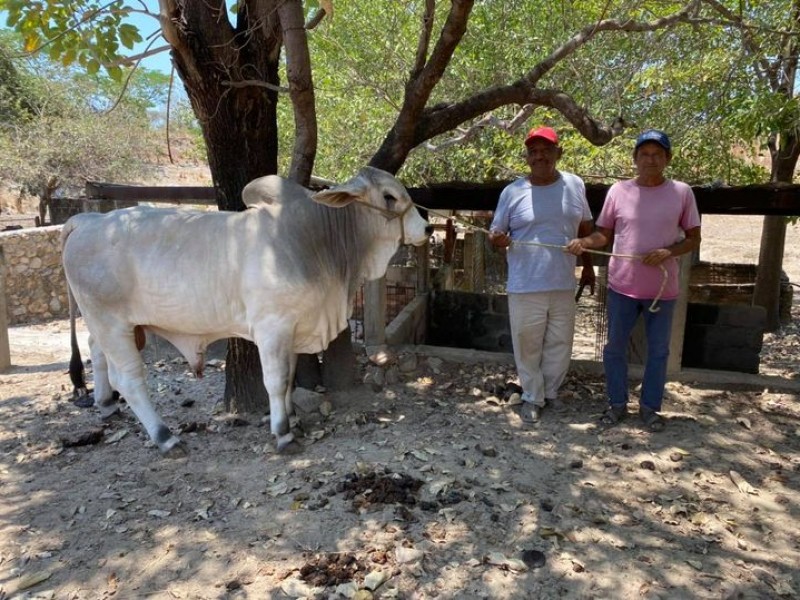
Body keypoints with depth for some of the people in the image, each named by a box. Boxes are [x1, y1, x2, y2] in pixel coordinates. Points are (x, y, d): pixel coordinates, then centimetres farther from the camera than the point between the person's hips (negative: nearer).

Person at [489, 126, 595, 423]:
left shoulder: (575, 186, 3)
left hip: (563, 285, 3)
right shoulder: (512, 192, -5)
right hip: (525, 288, -2)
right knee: (528, 347, 7)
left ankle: (549, 394, 34)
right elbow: (496, 234, 0)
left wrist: (588, 266, 15)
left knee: (560, 345, 13)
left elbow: (585, 228, 15)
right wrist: (497, 239, -24)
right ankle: (532, 397, 27)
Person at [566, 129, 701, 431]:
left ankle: (650, 406, 31)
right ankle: (617, 403, 29)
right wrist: (583, 242, -17)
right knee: (615, 348, 11)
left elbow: (693, 238, 2)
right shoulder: (618, 191, -2)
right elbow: (604, 234, 3)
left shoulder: (682, 192, -3)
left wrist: (668, 252, -17)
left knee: (658, 351, 13)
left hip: (662, 289, 0)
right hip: (622, 286, 1)